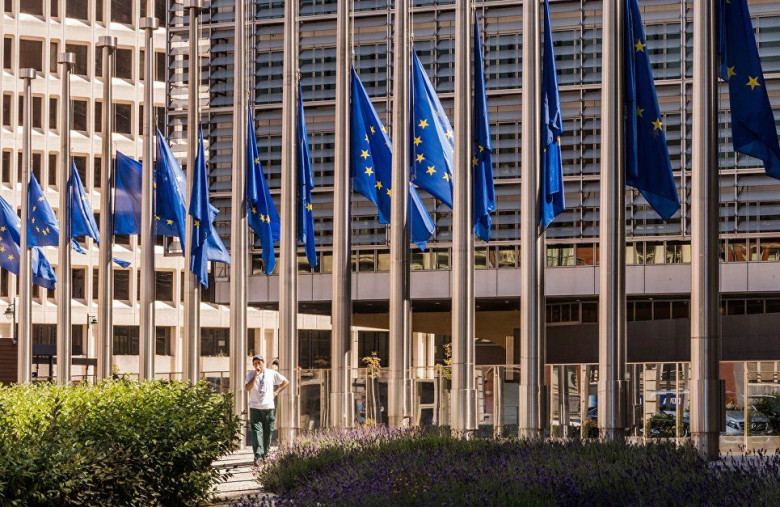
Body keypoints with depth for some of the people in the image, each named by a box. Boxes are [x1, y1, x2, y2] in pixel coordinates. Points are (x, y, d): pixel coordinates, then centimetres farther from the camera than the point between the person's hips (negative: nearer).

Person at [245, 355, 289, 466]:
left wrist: (276, 392, 7)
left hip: (269, 407, 2)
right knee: (256, 431, -13)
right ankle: (258, 456, -22)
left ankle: (265, 454, 19)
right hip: (255, 408, -1)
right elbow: (247, 388, -11)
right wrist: (255, 375, -13)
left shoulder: (272, 373, 7)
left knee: (267, 432, 6)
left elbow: (286, 382, 17)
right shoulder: (250, 375, 5)